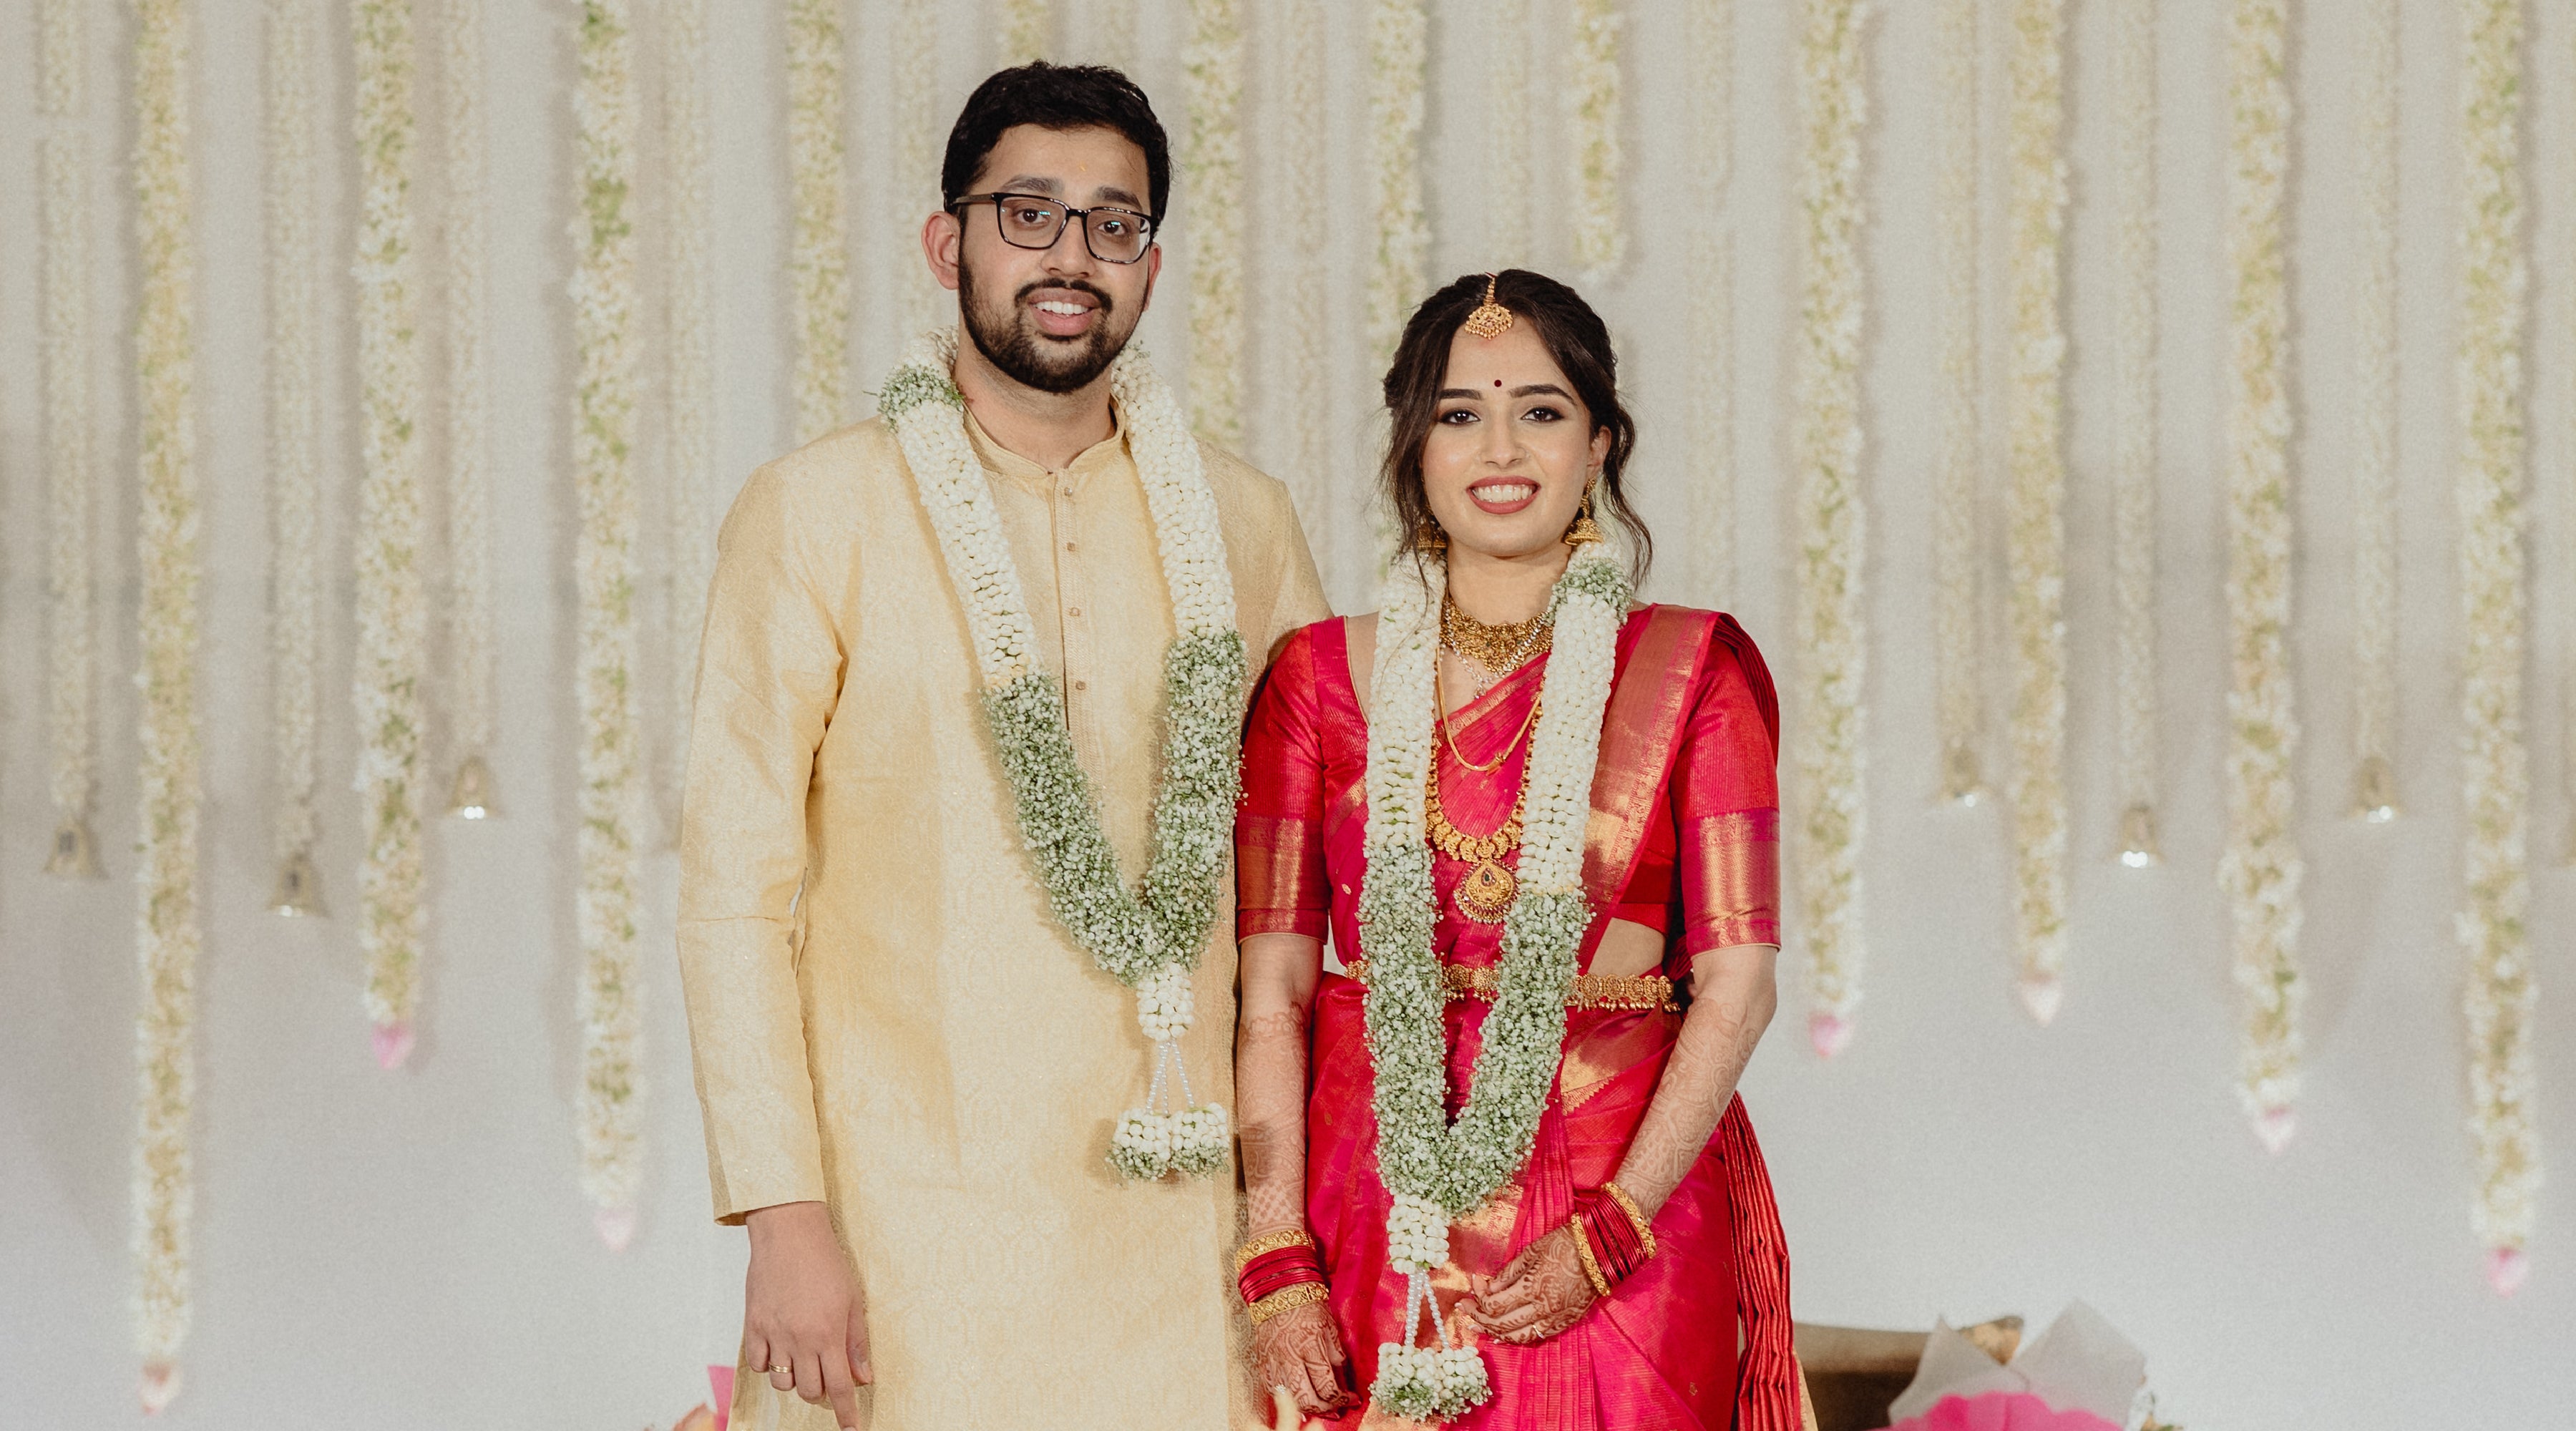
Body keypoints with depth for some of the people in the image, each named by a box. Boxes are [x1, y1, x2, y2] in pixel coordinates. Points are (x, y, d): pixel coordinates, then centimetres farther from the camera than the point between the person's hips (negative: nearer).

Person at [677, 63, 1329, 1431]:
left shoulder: (1240, 523, 9)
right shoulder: (815, 513, -2)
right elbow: (734, 892, -5)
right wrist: (782, 1216, -11)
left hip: (1174, 1217, 3)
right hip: (907, 1208, -3)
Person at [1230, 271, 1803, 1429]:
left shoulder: (1692, 671, 0)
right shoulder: (1321, 675, 3)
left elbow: (1736, 986, -5)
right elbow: (1269, 995, 0)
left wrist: (1605, 1238, -13)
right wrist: (1276, 1264, -9)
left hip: (1625, 1203, -1)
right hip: (1370, 1213, 1)